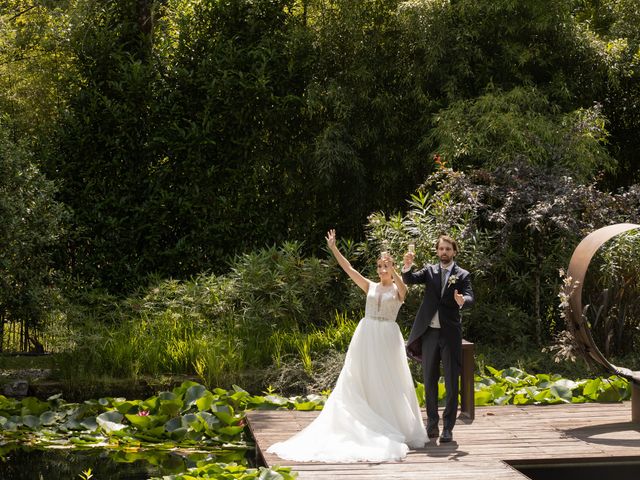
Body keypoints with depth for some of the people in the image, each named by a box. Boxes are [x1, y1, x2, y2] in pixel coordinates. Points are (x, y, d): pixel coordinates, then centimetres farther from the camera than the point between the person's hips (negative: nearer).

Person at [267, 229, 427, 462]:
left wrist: (392, 270, -40)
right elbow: (348, 269, 6)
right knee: (361, 383, 3)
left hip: (387, 338, -3)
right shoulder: (370, 286, 12)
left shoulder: (398, 290, 2)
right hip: (366, 336, 3)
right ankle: (371, 430, 9)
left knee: (389, 384, 0)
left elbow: (401, 285, -23)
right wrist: (333, 248, -1)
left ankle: (396, 430, 6)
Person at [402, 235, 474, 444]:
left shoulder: (462, 275, 2)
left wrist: (462, 301, -36)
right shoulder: (429, 271, 9)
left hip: (450, 333, -2)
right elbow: (409, 280, -4)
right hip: (429, 332, 3)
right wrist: (407, 267, -25)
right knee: (429, 382, 8)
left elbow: (470, 296, -13)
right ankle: (432, 425, 18)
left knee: (451, 383, -2)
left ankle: (448, 428, 3)